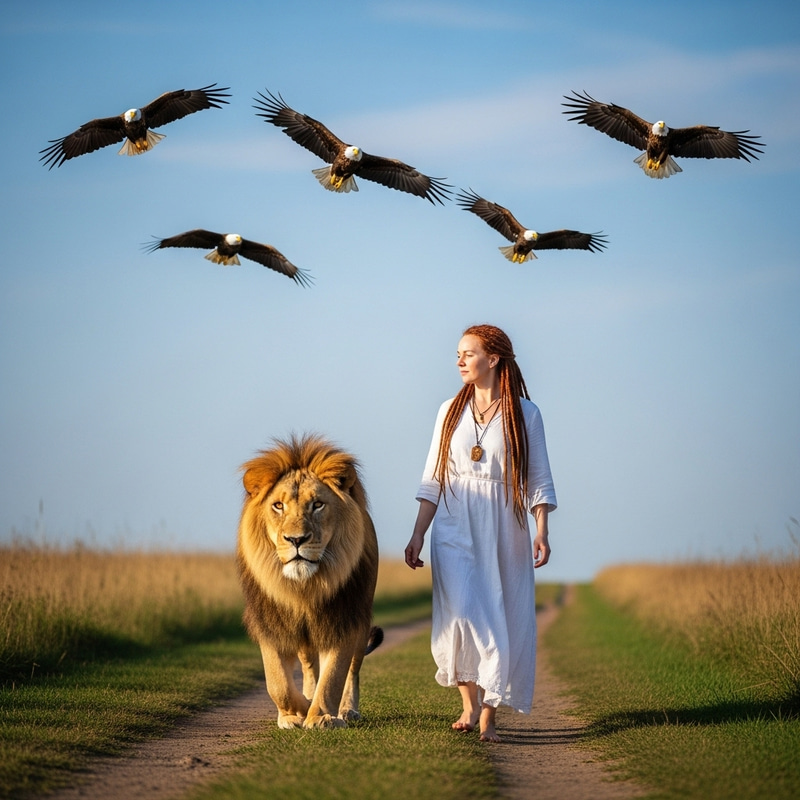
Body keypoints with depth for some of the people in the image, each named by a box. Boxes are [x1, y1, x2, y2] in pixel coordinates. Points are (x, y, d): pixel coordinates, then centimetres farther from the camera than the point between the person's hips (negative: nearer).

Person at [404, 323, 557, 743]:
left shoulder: (524, 413, 2)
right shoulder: (450, 411, 9)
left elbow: (538, 480, 2)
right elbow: (432, 480, 11)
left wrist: (541, 532, -10)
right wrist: (417, 536, 5)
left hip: (503, 532, -1)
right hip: (455, 529, 1)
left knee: (500, 621, -1)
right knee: (462, 613, -15)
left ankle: (488, 718, 6)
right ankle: (469, 701, 0)